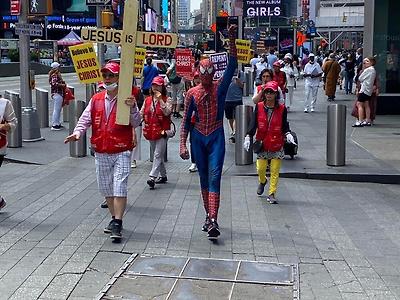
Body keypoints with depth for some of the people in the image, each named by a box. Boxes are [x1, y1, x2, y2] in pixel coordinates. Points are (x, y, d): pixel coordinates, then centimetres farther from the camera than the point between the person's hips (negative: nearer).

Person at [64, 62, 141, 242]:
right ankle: (114, 219, 29)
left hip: (121, 152, -5)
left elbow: (136, 123, -11)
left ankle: (117, 226, -9)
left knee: (119, 187, -11)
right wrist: (78, 132, -14)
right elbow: (85, 119, 5)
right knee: (106, 188, 14)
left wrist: (132, 108, -29)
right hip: (101, 153, 5)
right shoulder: (96, 99, 9)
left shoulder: (127, 99, -4)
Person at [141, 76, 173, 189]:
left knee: (158, 155, -11)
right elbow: (141, 114, 14)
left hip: (162, 131, -6)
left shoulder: (167, 99, -2)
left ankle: (152, 177, -17)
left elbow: (167, 112, -16)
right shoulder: (147, 100, 11)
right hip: (151, 131, 6)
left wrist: (160, 100, -19)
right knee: (158, 155, 15)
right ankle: (163, 175, 27)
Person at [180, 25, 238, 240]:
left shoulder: (220, 88, -2)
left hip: (216, 137, -2)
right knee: (204, 178, 11)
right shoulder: (192, 93, 2)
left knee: (214, 177, -12)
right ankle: (208, 216, 24)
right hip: (198, 138, 2)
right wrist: (183, 144, -2)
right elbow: (186, 120, 4)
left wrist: (232, 39, -21)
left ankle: (213, 221, -19)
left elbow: (232, 66, -13)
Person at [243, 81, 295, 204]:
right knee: (260, 168, 6)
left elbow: (285, 125, 1)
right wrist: (248, 137, -18)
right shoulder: (259, 107, -1)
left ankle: (272, 194, 8)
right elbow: (253, 123, -5)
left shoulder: (282, 109, -3)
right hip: (262, 144, 1)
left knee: (275, 171, -1)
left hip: (276, 145, -1)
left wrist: (288, 134, -19)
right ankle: (262, 181, 40)